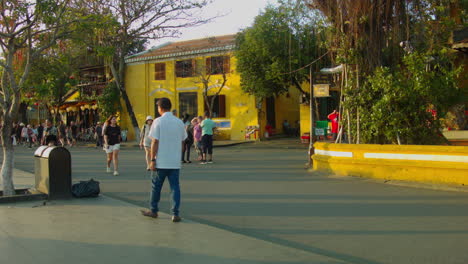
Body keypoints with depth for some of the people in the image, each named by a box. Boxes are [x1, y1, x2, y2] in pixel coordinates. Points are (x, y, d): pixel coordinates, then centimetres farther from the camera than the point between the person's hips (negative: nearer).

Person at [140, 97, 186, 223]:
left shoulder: (158, 121, -8)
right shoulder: (179, 122, 5)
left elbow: (155, 142, -10)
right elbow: (182, 141, 10)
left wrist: (152, 160, -6)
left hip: (161, 162, -3)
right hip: (175, 162, 3)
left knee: (156, 186, 12)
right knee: (175, 187, 5)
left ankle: (153, 210, 24)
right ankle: (175, 214, 1)